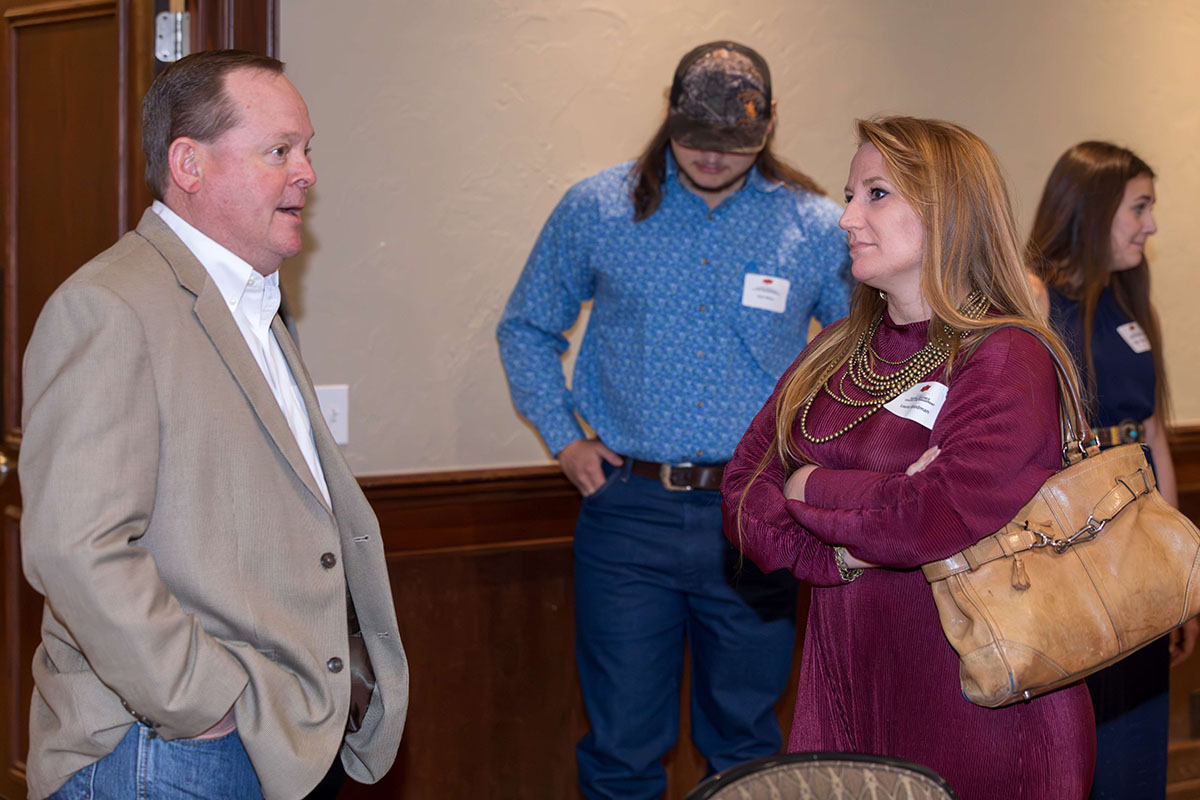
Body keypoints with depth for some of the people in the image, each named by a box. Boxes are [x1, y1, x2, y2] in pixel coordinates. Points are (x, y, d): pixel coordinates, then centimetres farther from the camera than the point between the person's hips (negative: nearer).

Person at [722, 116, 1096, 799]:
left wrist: (811, 488, -11)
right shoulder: (837, 352, 9)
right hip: (843, 685, 6)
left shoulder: (1007, 362, -13)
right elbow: (746, 483, 4)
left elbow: (941, 519, -26)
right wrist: (840, 555, -13)